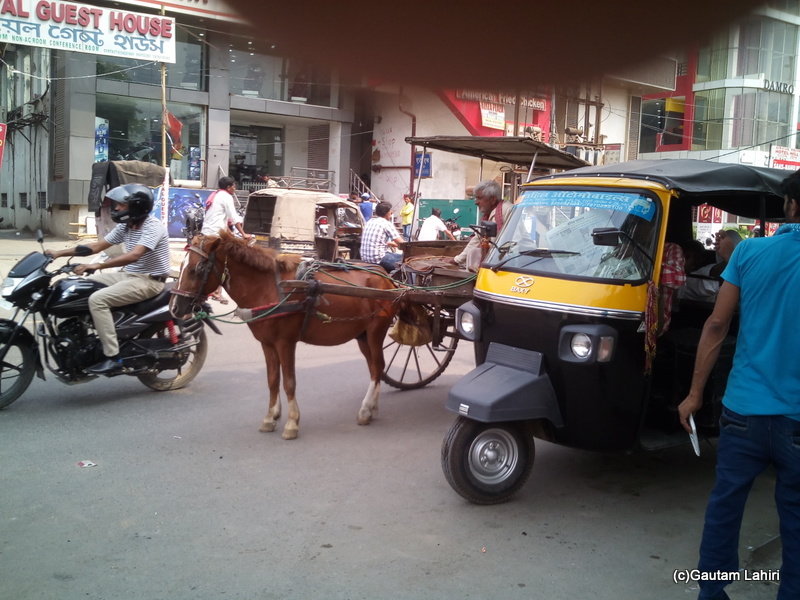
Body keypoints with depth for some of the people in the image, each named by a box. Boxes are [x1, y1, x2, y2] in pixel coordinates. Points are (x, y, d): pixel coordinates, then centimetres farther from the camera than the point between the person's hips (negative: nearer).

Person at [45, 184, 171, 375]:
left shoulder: (152, 226, -19)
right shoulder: (125, 226, 10)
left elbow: (133, 256, -32)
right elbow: (97, 246, 13)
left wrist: (98, 265, -38)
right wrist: (60, 253, 7)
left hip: (149, 280, -10)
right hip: (128, 275, 10)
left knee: (97, 300, -25)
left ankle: (113, 358, -22)